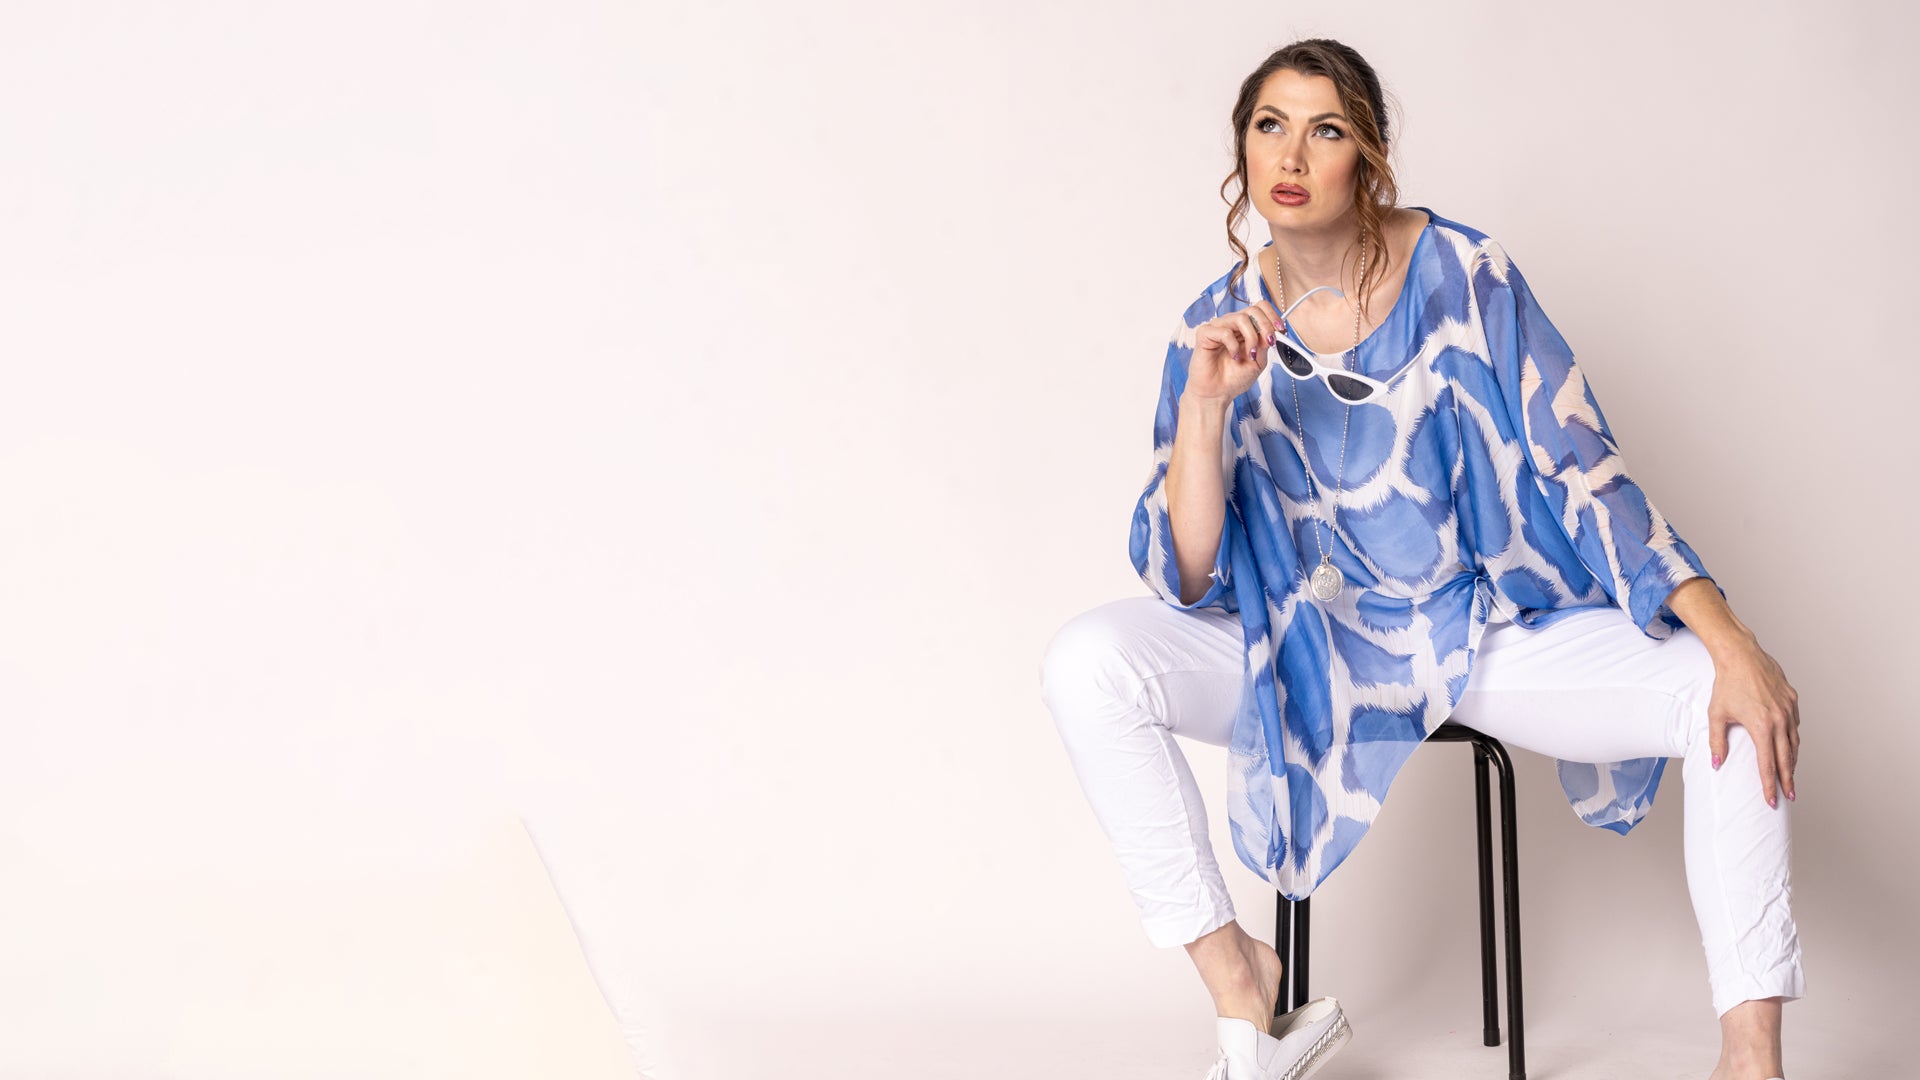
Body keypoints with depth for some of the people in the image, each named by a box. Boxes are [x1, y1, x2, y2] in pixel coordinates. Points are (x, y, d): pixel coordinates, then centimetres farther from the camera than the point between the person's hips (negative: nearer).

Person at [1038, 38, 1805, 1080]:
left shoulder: (1461, 273, -10)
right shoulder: (1220, 325, -6)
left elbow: (1581, 467, -10)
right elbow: (1186, 583, -11)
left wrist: (1731, 644, -20)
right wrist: (1205, 403, -27)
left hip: (1495, 628, -1)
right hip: (1311, 645, 1)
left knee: (1736, 698, -25)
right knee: (1085, 664, -24)